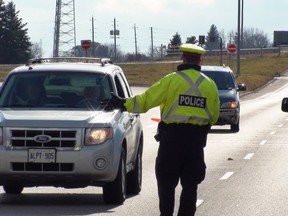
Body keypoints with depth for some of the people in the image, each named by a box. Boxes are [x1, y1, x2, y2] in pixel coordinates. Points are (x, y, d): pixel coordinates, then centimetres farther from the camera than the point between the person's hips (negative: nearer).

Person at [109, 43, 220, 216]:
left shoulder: (172, 80, -7)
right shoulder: (209, 85, 4)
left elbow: (146, 99, -7)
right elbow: (214, 116, 9)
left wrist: (124, 104, 3)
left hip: (172, 136, -3)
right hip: (197, 138, 3)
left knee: (166, 181, 6)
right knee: (190, 182, 9)